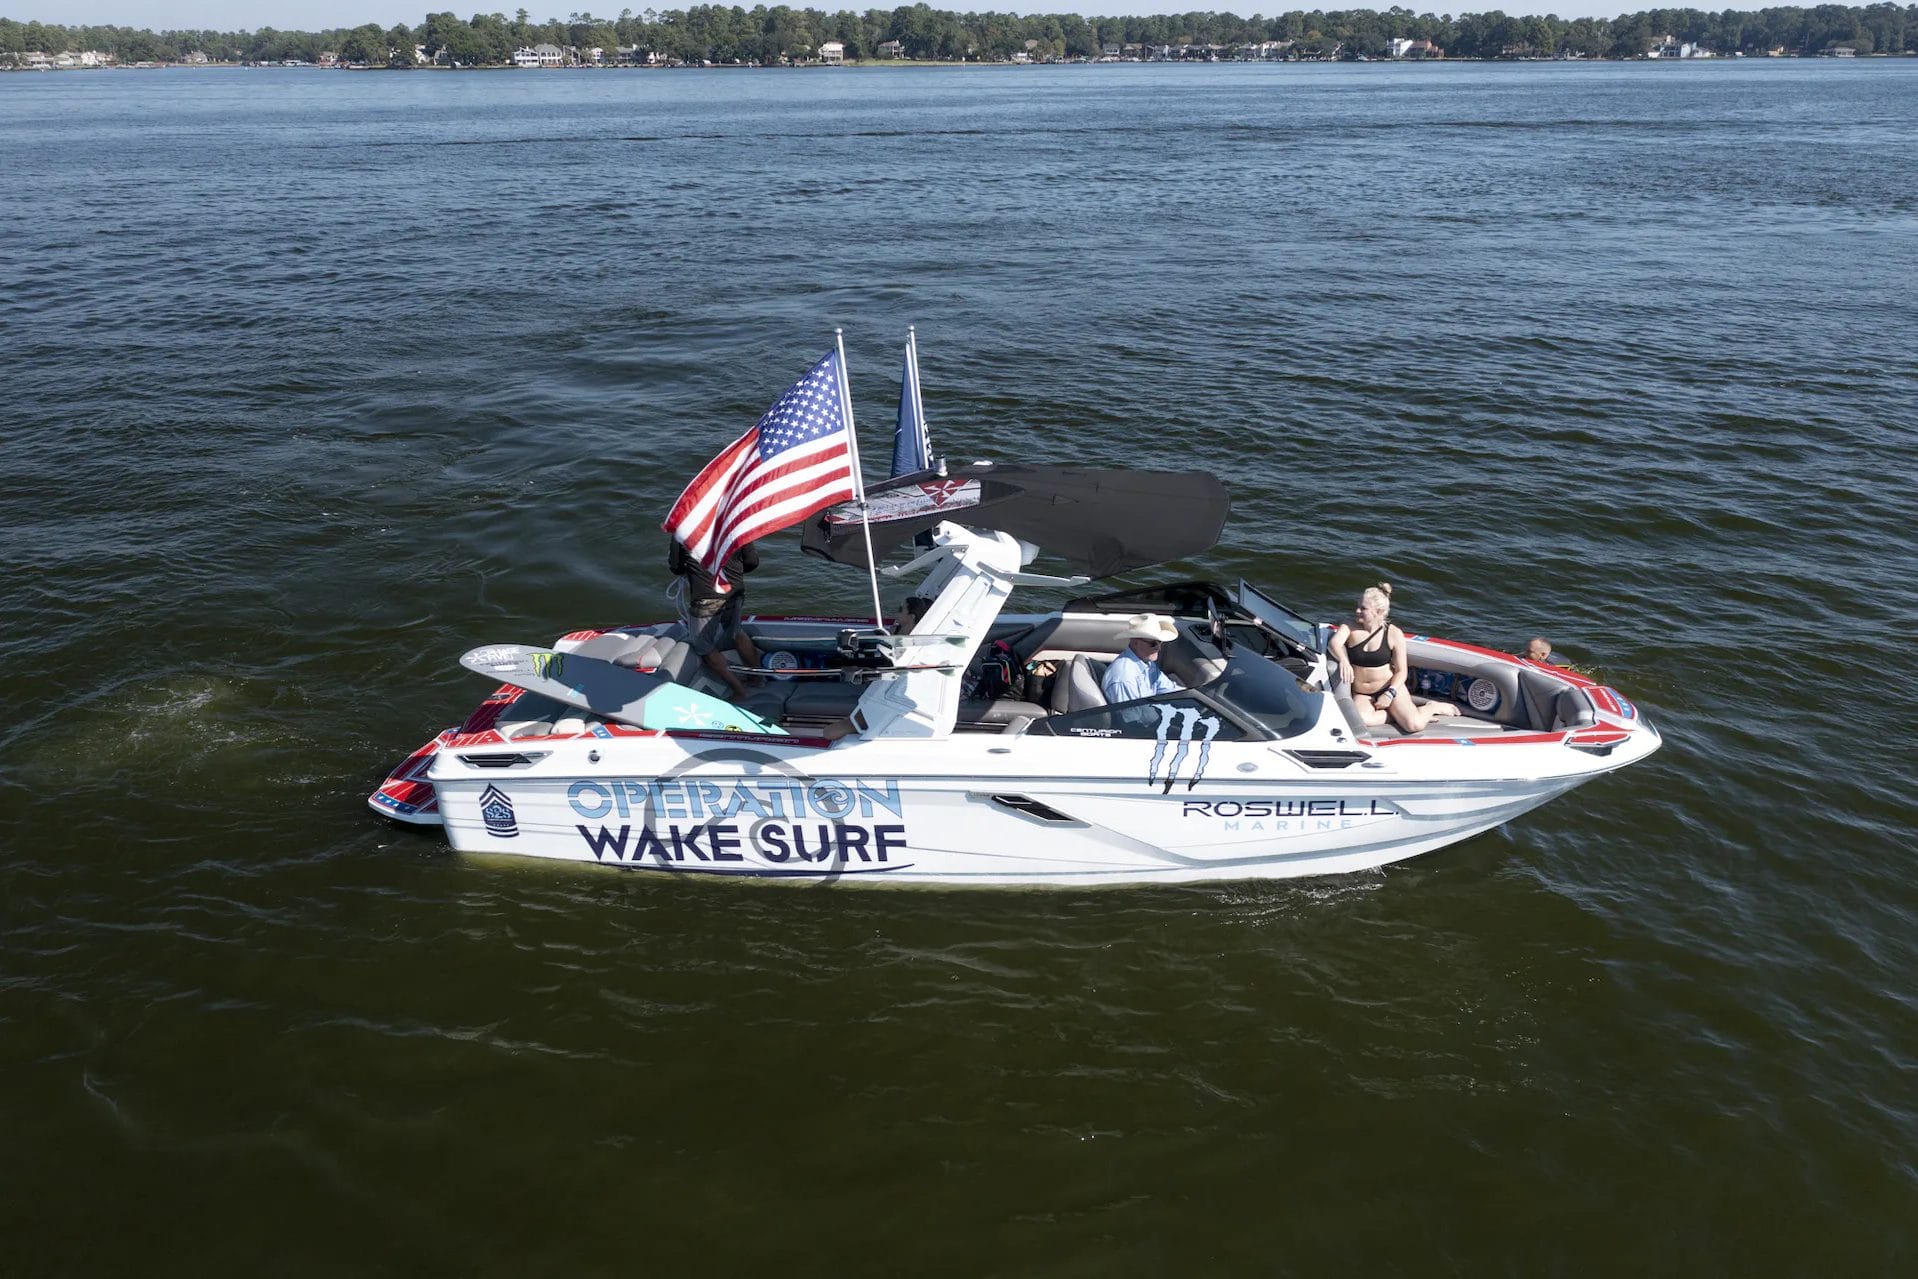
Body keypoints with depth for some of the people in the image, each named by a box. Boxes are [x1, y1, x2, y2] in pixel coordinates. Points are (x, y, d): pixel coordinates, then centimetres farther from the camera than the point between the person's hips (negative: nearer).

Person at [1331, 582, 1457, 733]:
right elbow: (1335, 643, -26)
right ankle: (1398, 715, -9)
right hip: (1361, 694, 1)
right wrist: (1343, 660, -46)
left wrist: (1390, 694, -19)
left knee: (1414, 725, -21)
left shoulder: (1394, 634, -8)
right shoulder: (1349, 627, -6)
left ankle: (1432, 707, 13)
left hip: (1390, 687, -1)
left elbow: (1401, 671, -5)